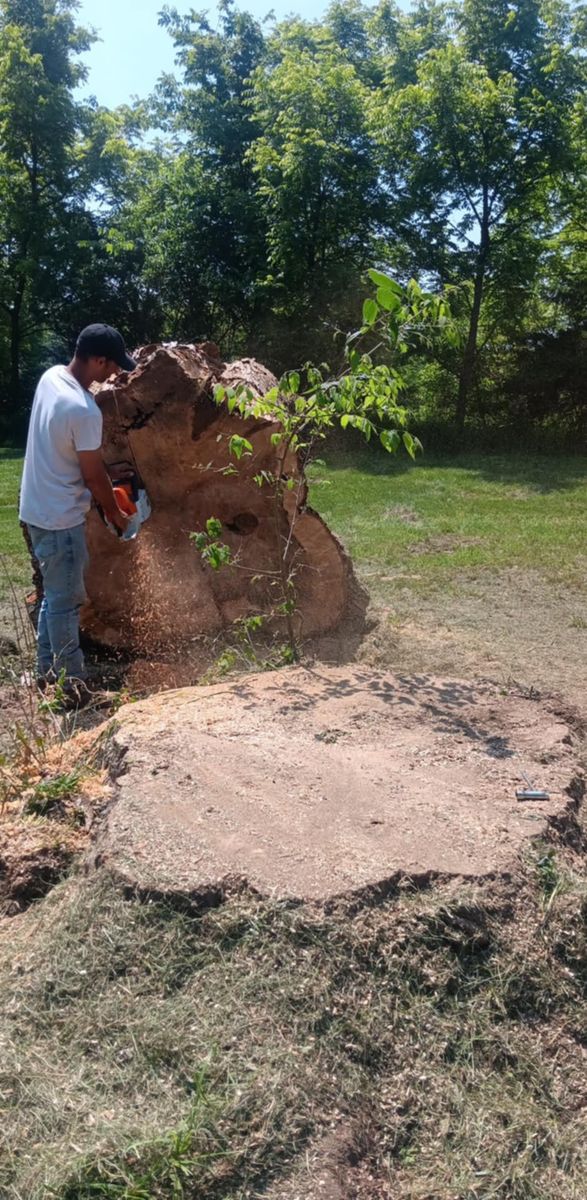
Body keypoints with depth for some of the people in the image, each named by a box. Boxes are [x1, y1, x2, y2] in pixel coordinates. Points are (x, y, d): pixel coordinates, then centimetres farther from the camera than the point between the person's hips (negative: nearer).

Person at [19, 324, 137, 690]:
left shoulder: (51, 376, 0)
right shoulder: (84, 412, -27)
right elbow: (94, 476, -15)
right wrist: (116, 515, 0)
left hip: (38, 509, 9)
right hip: (61, 518, -9)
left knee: (55, 595, 19)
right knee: (66, 601, 2)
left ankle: (48, 671, 31)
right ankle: (72, 683, 15)